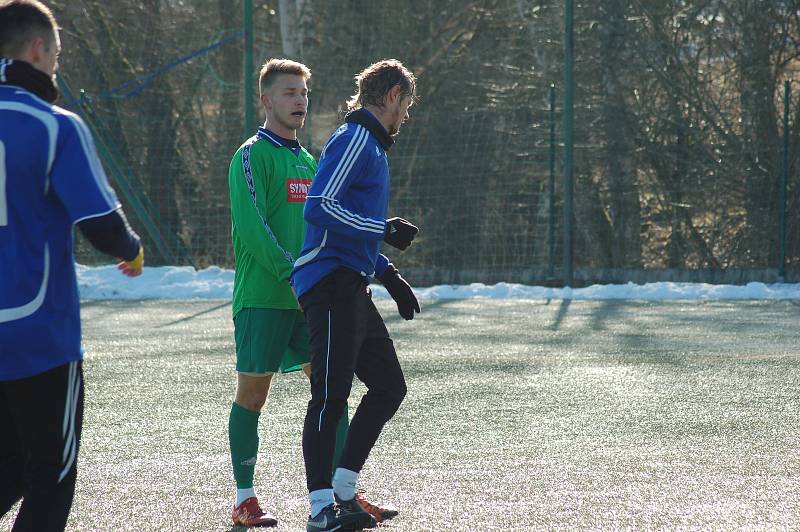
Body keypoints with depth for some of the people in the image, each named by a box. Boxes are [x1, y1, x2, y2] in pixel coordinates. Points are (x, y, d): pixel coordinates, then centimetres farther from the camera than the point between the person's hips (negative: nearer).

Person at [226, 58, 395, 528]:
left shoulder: (307, 161, 17)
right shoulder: (252, 156, -7)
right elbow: (251, 227, -17)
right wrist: (292, 274, -22)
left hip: (308, 298, 7)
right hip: (262, 296, -7)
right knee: (252, 393, 0)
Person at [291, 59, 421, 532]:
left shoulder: (371, 145, 23)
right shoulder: (354, 139, -9)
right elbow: (318, 207, -21)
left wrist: (388, 274, 23)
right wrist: (385, 231, -19)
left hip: (352, 290, 11)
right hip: (331, 284, -11)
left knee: (389, 386, 12)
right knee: (331, 395, -11)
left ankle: (343, 492, 15)